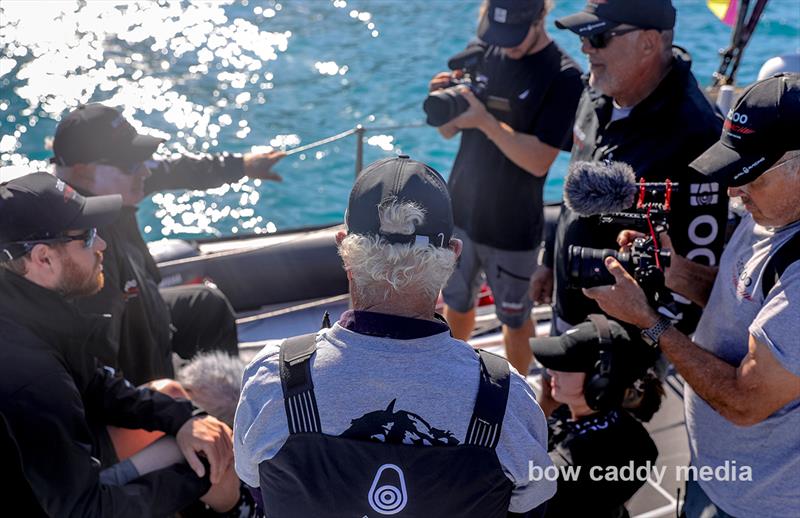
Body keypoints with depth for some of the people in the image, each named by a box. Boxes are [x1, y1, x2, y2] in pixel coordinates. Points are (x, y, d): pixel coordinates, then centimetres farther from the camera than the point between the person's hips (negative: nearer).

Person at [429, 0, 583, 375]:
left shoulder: (564, 78, -18)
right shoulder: (482, 52, -2)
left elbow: (539, 161, -23)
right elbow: (449, 132, 3)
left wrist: (486, 121, -31)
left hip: (512, 228, -5)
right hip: (460, 210, 5)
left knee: (515, 317, 15)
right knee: (456, 302, 23)